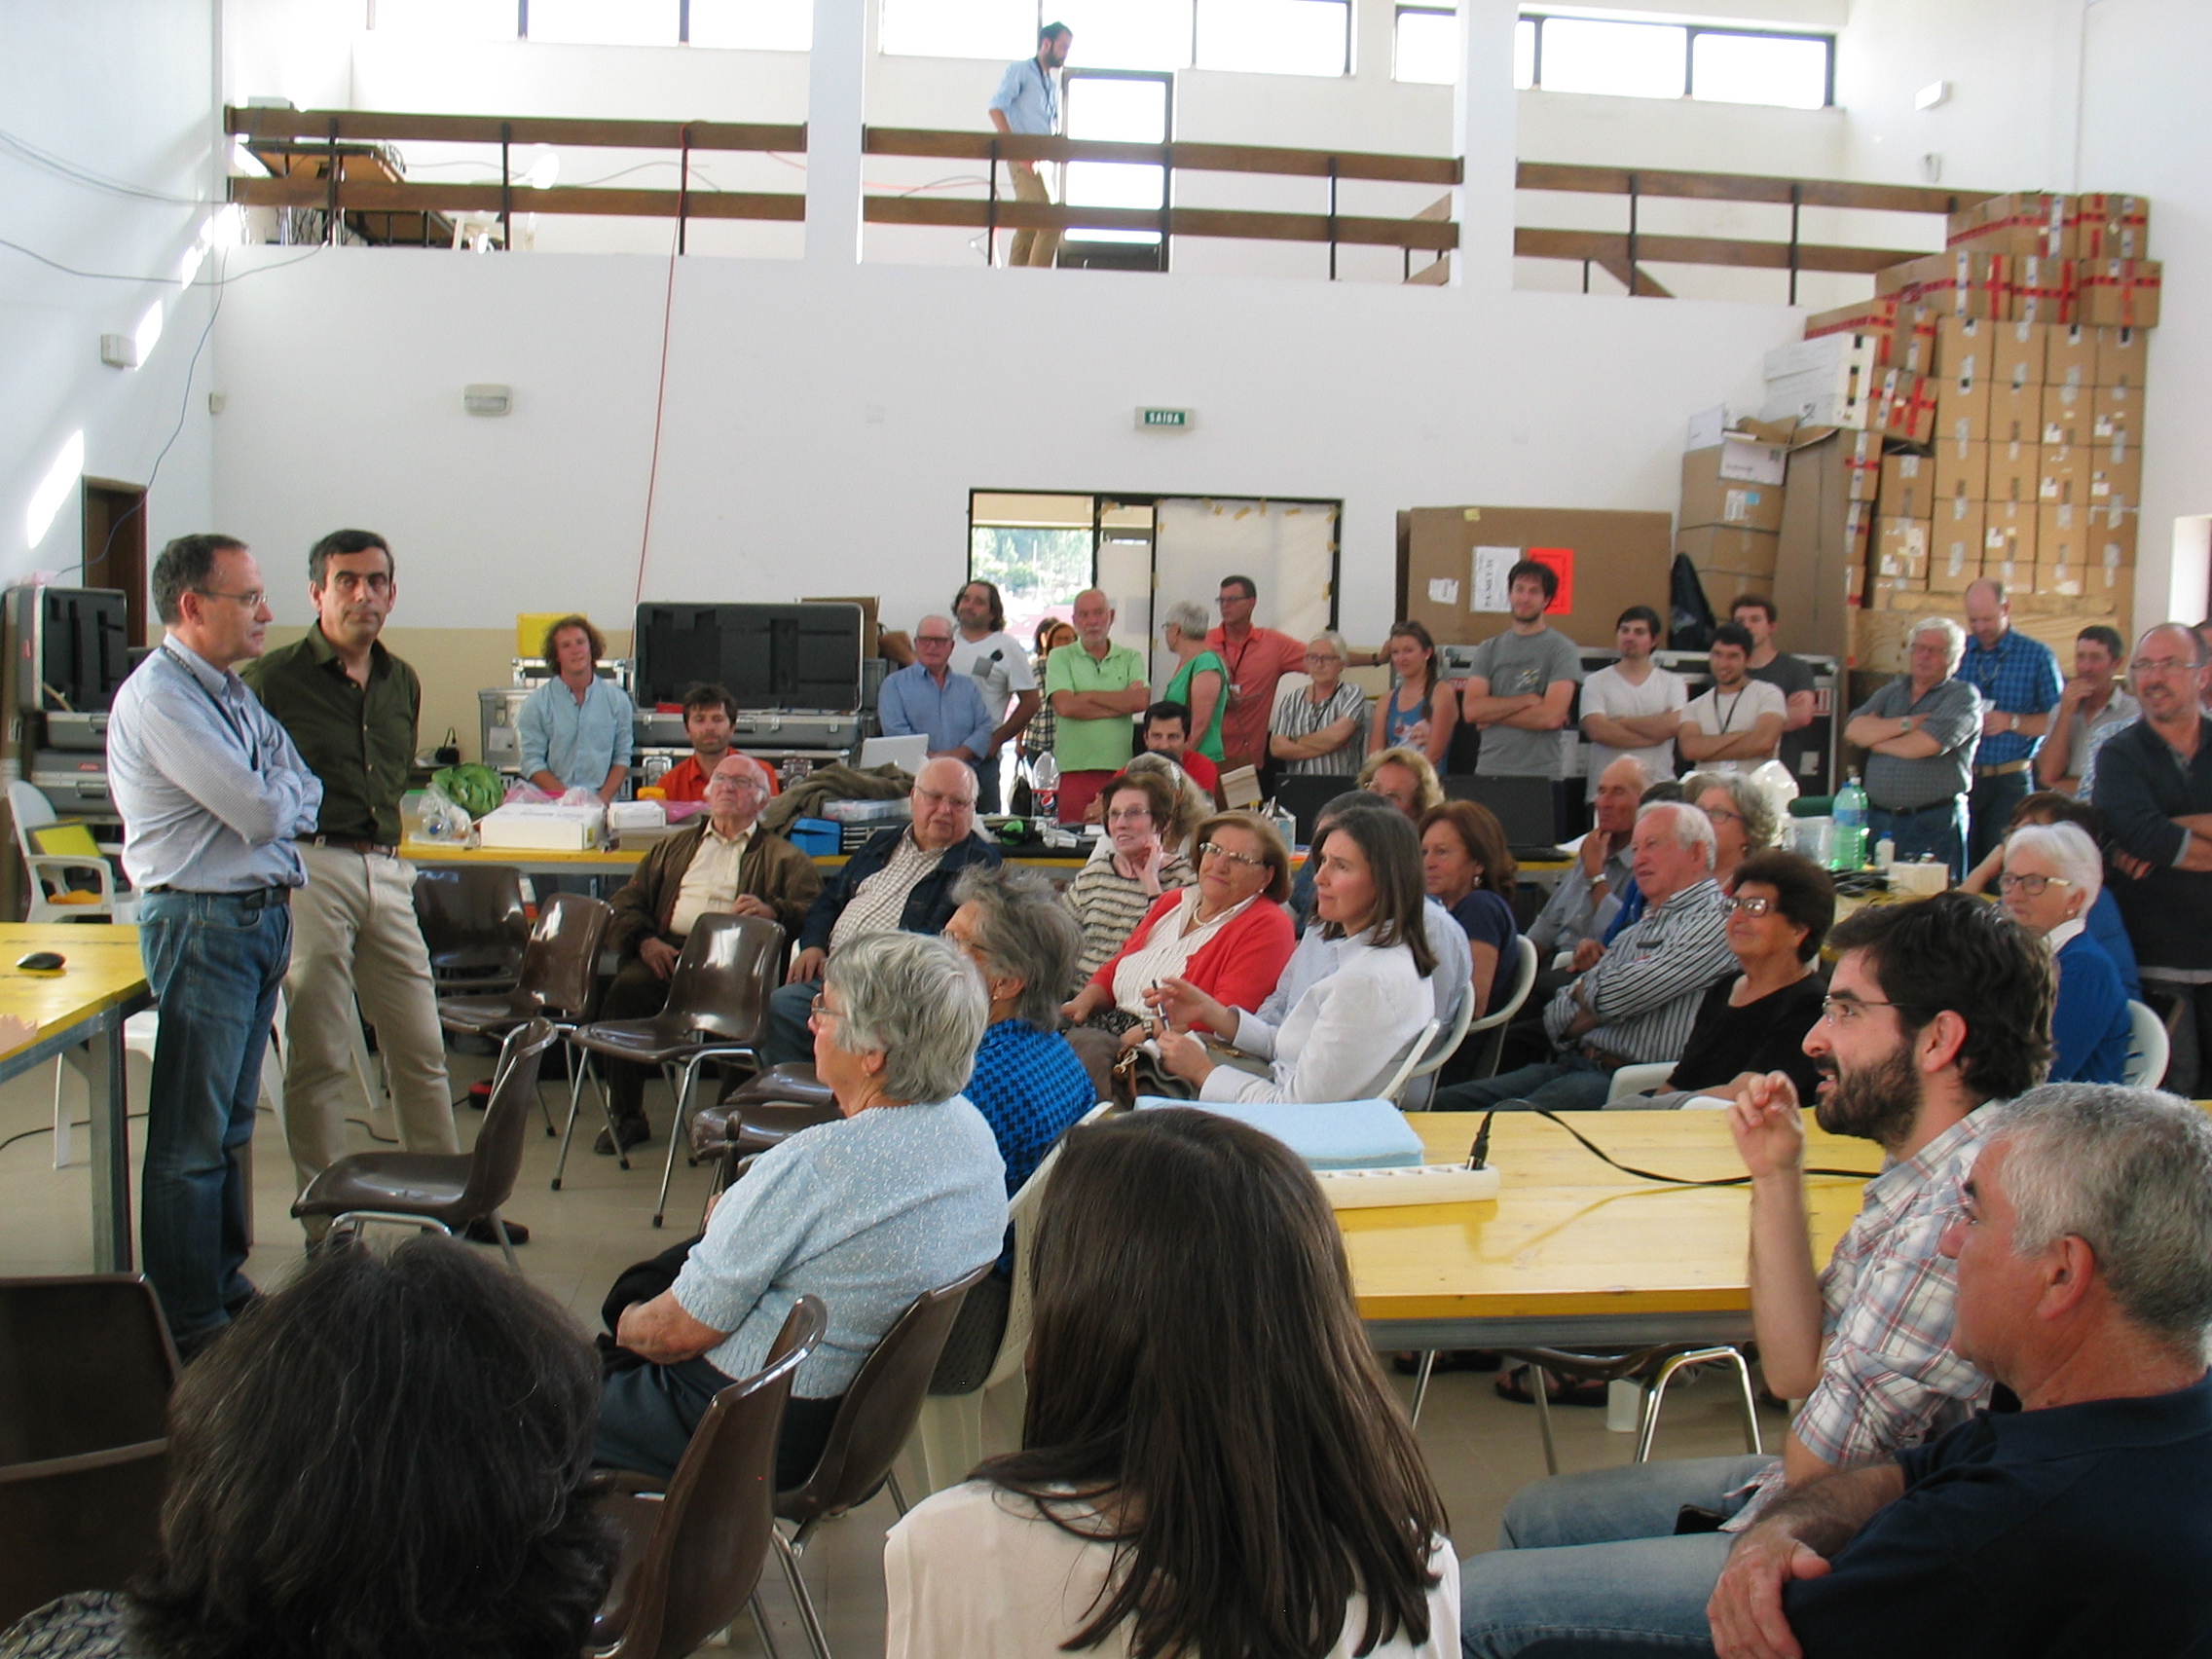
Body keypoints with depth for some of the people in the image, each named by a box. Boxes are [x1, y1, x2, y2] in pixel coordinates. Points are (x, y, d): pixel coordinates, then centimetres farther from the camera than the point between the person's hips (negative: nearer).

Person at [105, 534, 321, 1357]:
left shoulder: (233, 694, 15)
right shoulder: (158, 697, -15)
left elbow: (305, 796, 14)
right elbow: (262, 811, -19)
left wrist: (271, 797, -6)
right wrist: (283, 790, 1)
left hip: (263, 914, 9)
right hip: (202, 923, -9)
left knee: (232, 1123, 17)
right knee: (192, 1135, -2)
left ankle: (225, 1283, 27)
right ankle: (189, 1321, 7)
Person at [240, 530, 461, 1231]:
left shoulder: (402, 683, 15)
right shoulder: (274, 678, -4)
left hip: (386, 872, 6)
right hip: (308, 869, -6)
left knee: (421, 1048, 10)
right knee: (319, 1057, 1)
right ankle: (327, 1220, 11)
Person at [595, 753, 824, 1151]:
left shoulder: (782, 858, 21)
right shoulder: (674, 848, 32)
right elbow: (627, 904, 22)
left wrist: (773, 911, -17)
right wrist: (644, 940, 0)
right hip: (669, 951, 3)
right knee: (627, 988, -29)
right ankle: (626, 1114, -16)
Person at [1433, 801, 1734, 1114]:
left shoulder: (1713, 921, -2)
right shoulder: (1637, 932, 25)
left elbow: (1620, 994, -12)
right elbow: (1558, 1018, 17)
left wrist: (1583, 989, 10)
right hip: (1572, 1064, 9)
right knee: (1447, 1102, -11)